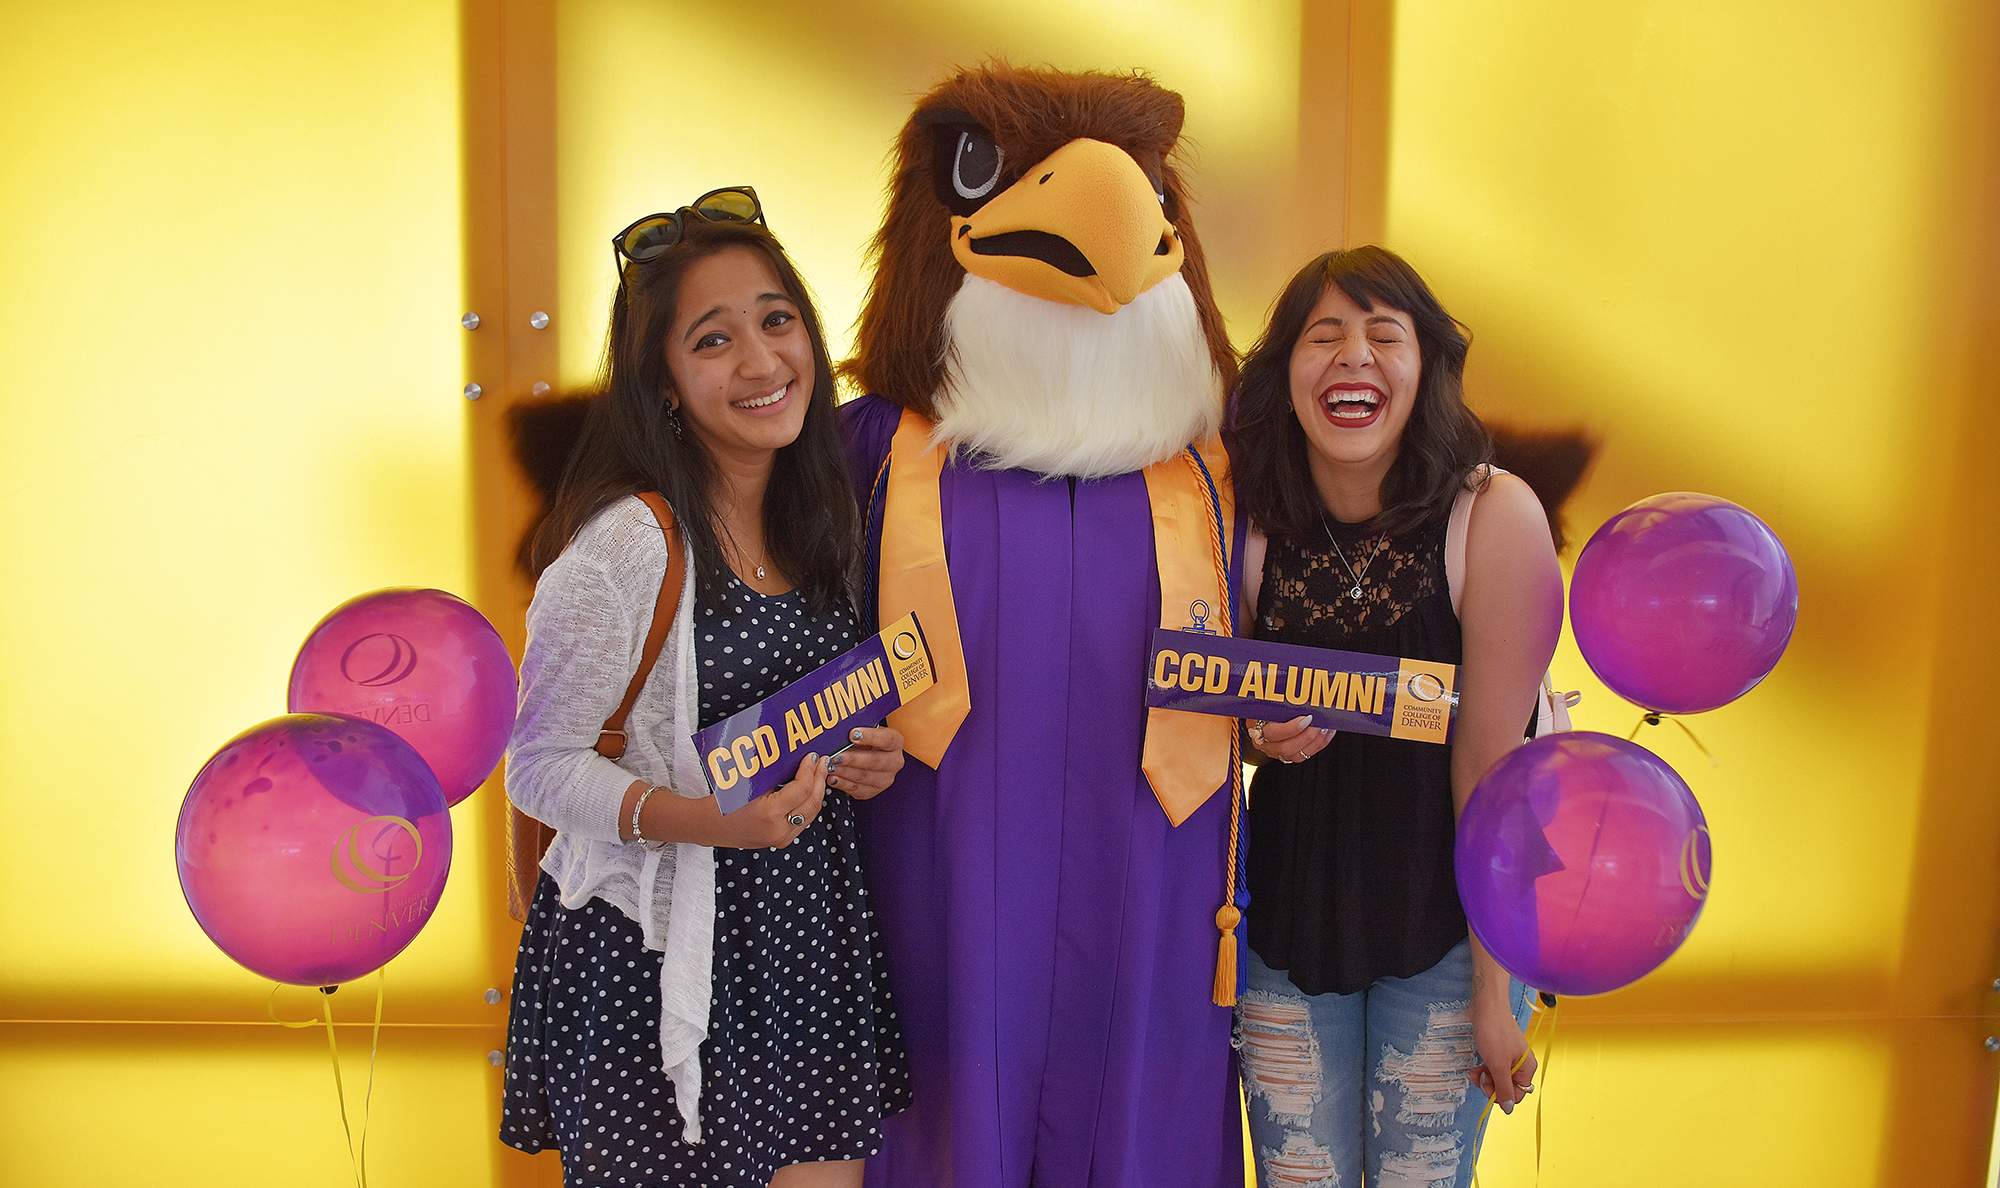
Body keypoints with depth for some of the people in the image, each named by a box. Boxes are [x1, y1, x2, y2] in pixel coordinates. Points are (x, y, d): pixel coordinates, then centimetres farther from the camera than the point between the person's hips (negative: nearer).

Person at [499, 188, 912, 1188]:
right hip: (652, 966, -5)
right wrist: (703, 818, -25)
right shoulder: (622, 545, -17)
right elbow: (540, 766, -12)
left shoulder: (823, 522, 4)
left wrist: (867, 756, -3)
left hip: (810, 945, 6)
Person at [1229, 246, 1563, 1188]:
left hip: (1444, 928, -2)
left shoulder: (1494, 517, -17)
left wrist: (1495, 985, -10)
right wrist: (1261, 738, -16)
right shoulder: (1251, 526, -7)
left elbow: (1491, 766, -14)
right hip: (1285, 921, 3)